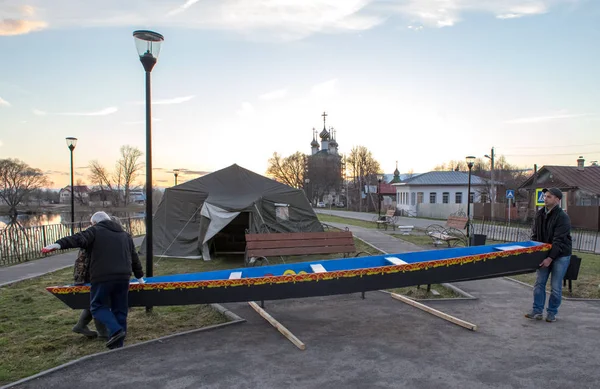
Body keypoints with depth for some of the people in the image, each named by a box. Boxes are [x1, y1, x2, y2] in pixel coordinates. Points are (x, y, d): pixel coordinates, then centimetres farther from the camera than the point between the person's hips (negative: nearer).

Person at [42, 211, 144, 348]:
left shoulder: (95, 231, 7)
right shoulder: (126, 235, 24)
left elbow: (78, 239, -14)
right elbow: (134, 258, 29)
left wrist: (58, 244, -26)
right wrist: (140, 276, 38)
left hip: (103, 278, -5)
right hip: (123, 278, 5)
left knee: (98, 306, 9)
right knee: (120, 310, 11)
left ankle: (115, 330, -10)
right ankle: (117, 344, 14)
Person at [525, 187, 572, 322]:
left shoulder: (563, 217, -16)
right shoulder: (540, 214, 4)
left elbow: (559, 240, -21)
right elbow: (534, 235, 9)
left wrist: (550, 258, -24)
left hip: (560, 255, -5)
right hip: (544, 254, 6)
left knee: (556, 286, 1)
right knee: (539, 283, 3)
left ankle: (552, 313, 16)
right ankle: (537, 311, 11)